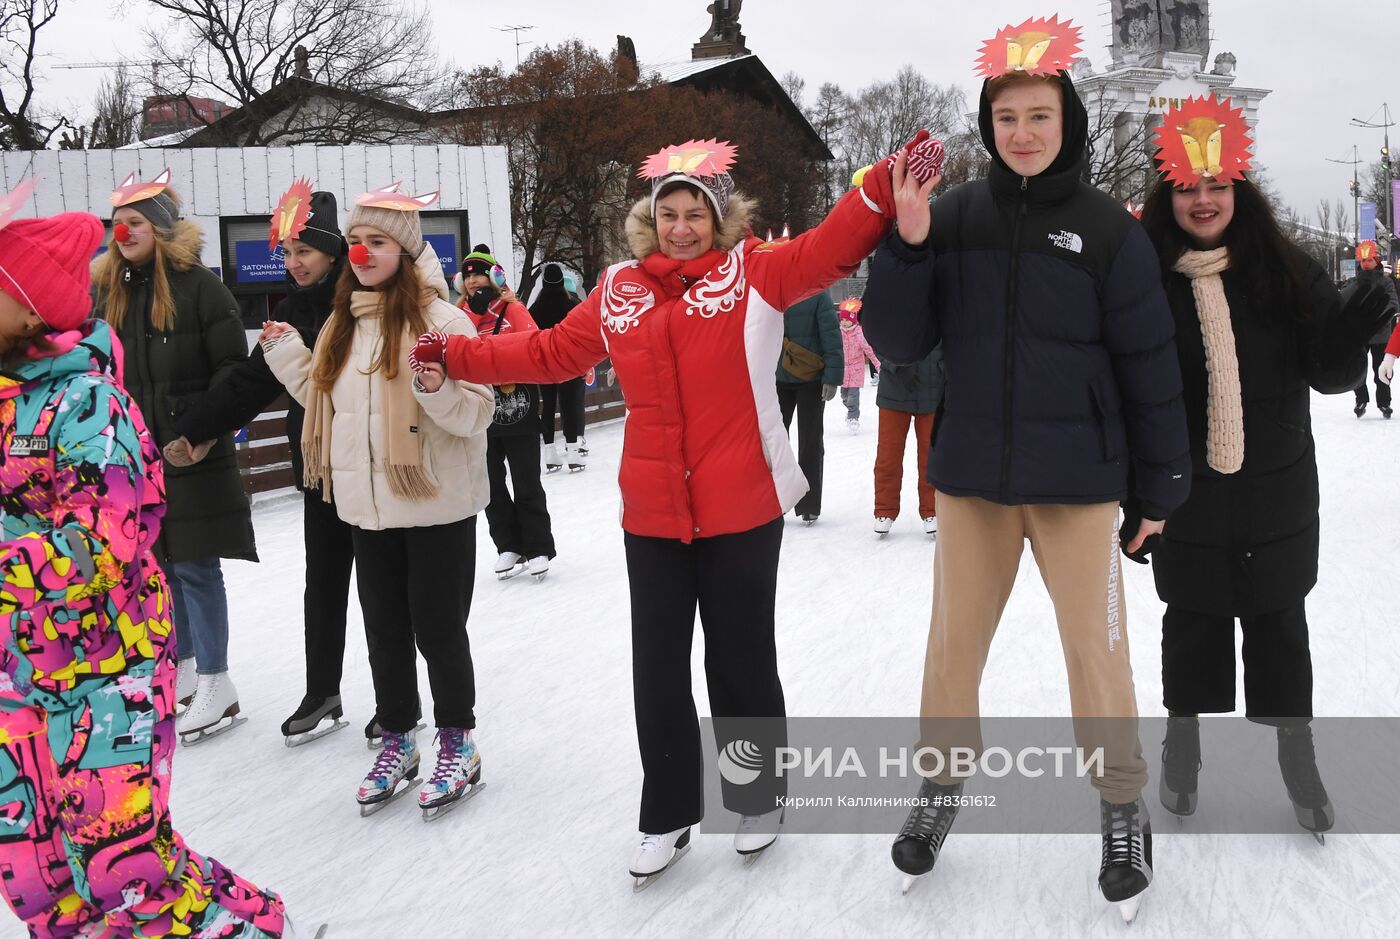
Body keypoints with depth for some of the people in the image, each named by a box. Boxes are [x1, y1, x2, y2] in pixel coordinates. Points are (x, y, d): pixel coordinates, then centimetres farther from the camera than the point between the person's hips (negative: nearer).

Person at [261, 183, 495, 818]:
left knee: (438, 629, 3)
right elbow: (327, 400, 20)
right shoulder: (344, 323, 10)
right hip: (368, 507, 7)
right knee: (384, 632, 15)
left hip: (437, 507, -6)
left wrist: (437, 389, -34)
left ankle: (458, 744, 22)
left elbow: (478, 412, -16)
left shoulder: (440, 319, -12)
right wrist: (286, 354, 13)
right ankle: (397, 741, 31)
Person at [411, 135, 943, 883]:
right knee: (657, 667, 11)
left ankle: (759, 799, 33)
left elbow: (833, 245, -15)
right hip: (651, 511, 3)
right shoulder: (618, 290, 5)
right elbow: (550, 352, 15)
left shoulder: (754, 273, -3)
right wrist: (456, 355, 14)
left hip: (742, 507, -3)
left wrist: (893, 185, -31)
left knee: (740, 662, 10)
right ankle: (668, 814, 29)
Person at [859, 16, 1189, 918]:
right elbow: (899, 342, -4)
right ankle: (943, 785, 32)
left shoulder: (1106, 227, -5)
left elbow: (1149, 367, -2)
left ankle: (1124, 808, 26)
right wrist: (906, 245, -18)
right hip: (971, 474, 2)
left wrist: (1160, 488, 1)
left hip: (1077, 479, -2)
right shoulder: (953, 217, 0)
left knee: (1096, 647, 5)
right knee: (954, 640, 12)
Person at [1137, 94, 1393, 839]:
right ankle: (1182, 748, 33)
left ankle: (1296, 753, 30)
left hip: (1275, 491, 1)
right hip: (1185, 494, 0)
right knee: (1192, 621, 14)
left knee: (1277, 622, 12)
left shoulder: (1287, 272, -5)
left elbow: (1327, 374, -3)